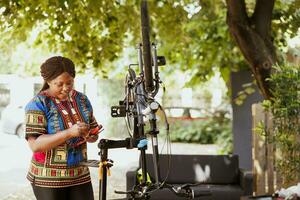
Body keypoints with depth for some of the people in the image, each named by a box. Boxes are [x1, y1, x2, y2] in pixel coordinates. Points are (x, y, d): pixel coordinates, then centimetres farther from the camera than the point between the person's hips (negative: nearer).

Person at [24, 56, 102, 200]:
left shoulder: (82, 100, 7)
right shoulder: (38, 104, -9)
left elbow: (94, 130, 15)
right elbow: (35, 145, -18)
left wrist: (90, 135, -9)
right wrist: (69, 133, -28)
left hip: (80, 176, 4)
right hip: (48, 179, -4)